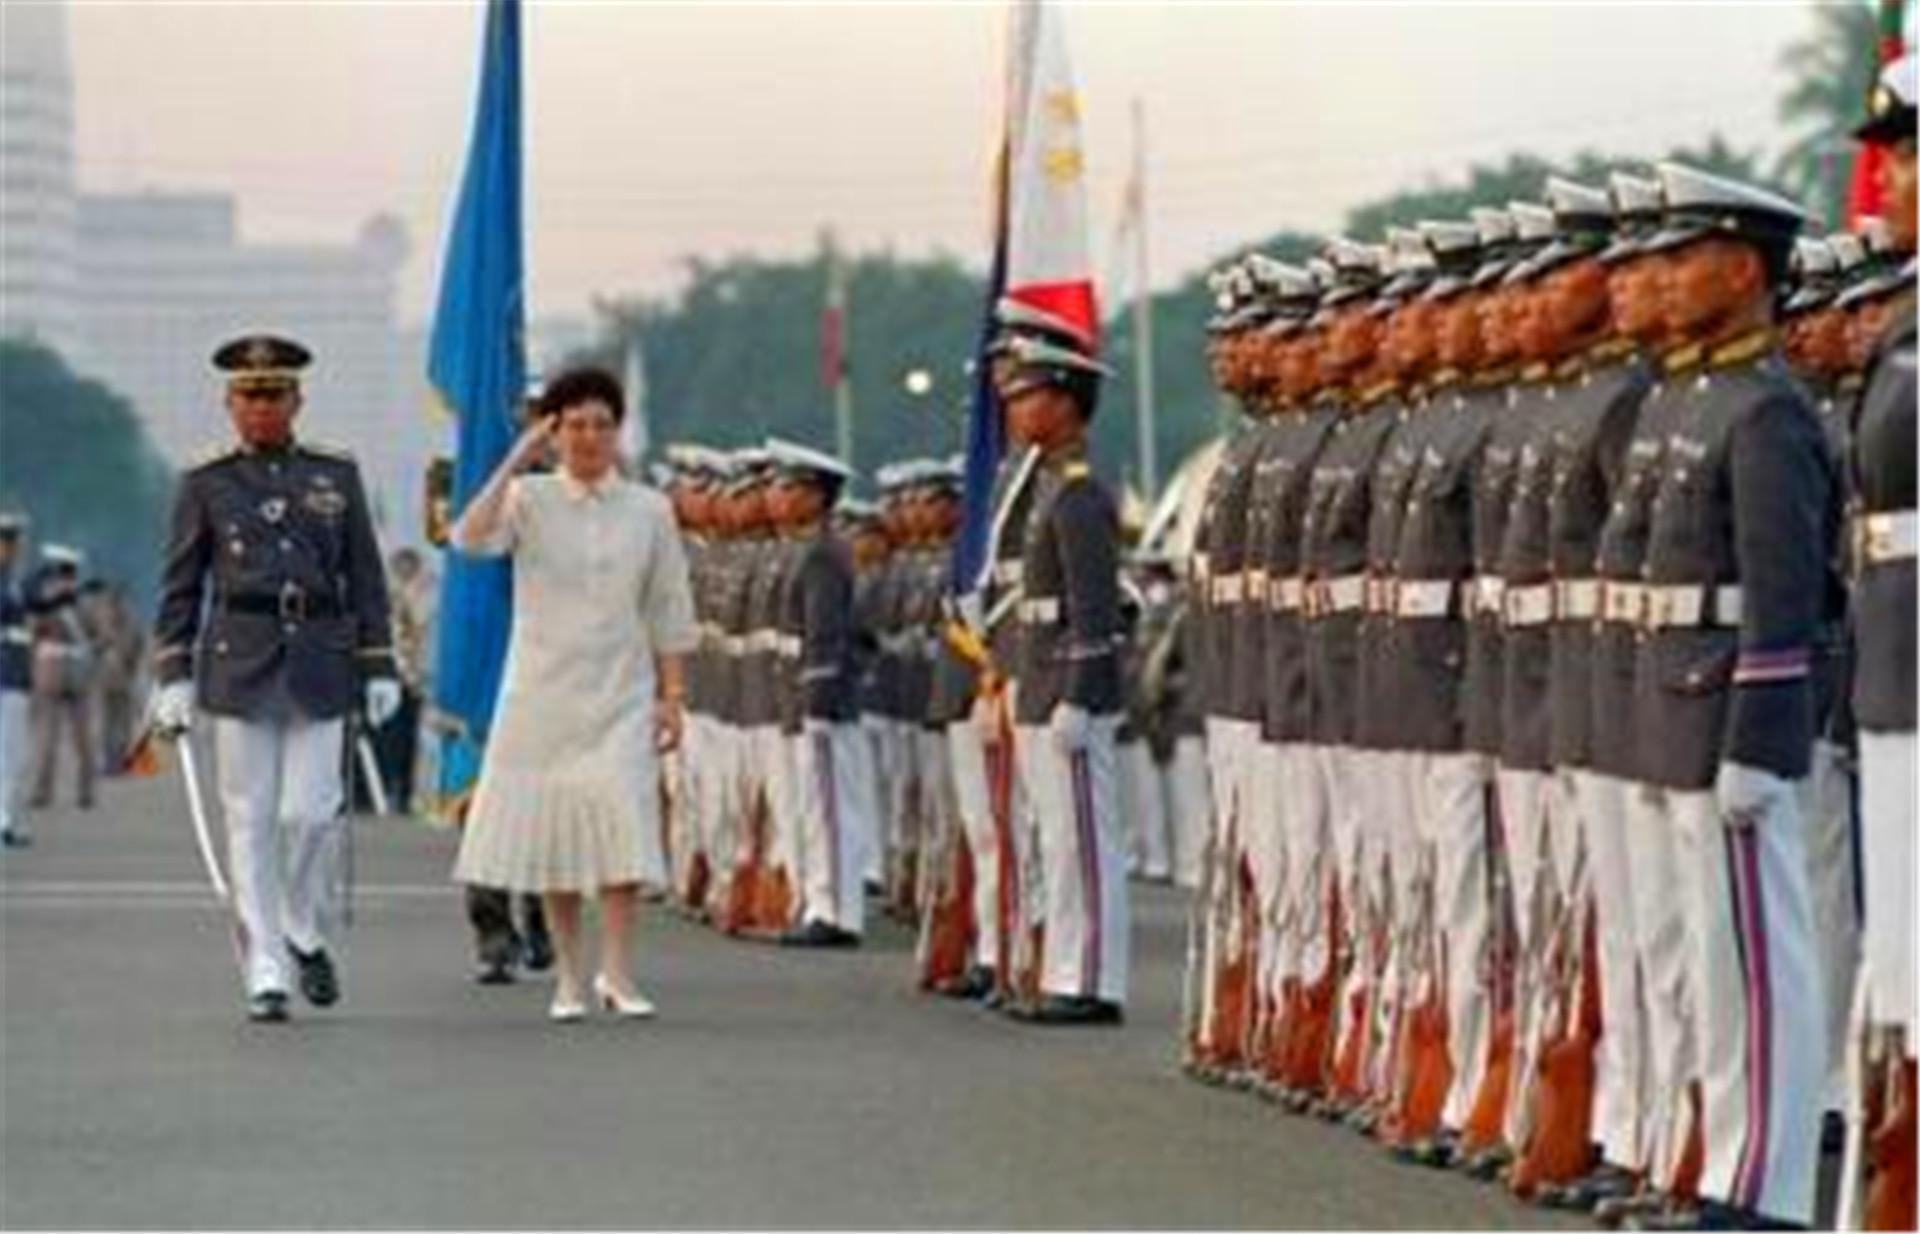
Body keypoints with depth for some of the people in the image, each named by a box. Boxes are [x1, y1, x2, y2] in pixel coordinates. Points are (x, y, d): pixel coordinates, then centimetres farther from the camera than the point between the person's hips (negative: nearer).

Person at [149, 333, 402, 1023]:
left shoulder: (336, 474, 8)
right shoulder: (206, 483, 5)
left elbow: (365, 578, 10)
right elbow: (181, 586, 5)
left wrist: (378, 669, 4)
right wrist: (174, 676, -2)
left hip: (320, 663, 1)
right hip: (238, 663, -1)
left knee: (312, 813, -6)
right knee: (251, 822, -1)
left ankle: (307, 937, 18)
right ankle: (266, 974, 2)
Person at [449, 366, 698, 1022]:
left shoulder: (649, 510, 6)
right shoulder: (529, 499, 2)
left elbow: (668, 611, 8)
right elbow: (471, 538, -18)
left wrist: (672, 697, 3)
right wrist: (515, 461, -18)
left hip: (620, 692, 0)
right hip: (542, 689, 0)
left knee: (622, 820, -14)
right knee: (551, 828, 3)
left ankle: (617, 972, -8)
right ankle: (570, 977, 14)